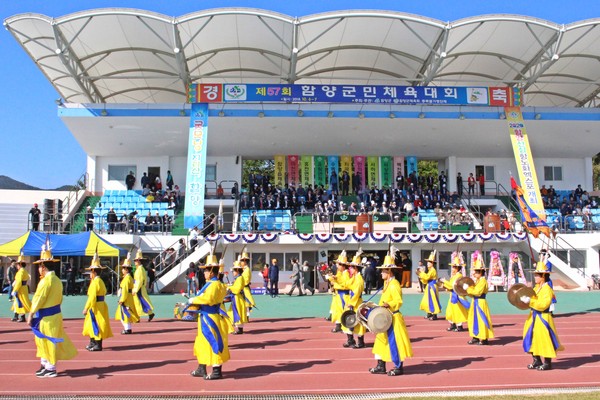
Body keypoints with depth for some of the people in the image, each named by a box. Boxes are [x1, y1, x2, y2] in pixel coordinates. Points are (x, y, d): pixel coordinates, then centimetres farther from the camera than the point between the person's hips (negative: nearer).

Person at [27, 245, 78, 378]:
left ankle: (51, 368, 9)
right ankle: (45, 364, 26)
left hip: (47, 317, -9)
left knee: (48, 341, 1)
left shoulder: (46, 280, -17)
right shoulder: (57, 280, 11)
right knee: (43, 340, 18)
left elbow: (39, 298, -18)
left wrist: (31, 314, -13)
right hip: (55, 314, 9)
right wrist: (53, 307, 18)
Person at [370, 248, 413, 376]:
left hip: (393, 318, -10)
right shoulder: (387, 284, 13)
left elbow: (398, 301, -25)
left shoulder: (394, 284, -16)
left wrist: (388, 305, -39)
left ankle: (398, 367, 9)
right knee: (382, 341, 12)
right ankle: (381, 366, 19)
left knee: (394, 342, -2)